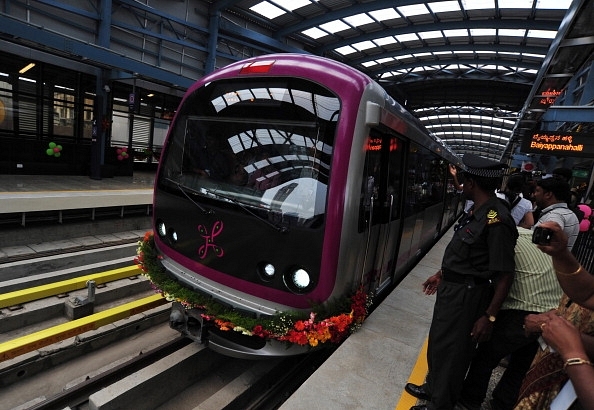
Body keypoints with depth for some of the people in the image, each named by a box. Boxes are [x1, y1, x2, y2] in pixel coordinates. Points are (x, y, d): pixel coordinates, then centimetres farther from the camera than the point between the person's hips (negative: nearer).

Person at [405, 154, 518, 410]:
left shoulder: (496, 220, -25)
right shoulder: (477, 212, 5)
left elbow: (504, 274, -24)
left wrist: (489, 316, -21)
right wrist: (441, 274, 23)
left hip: (467, 295, -9)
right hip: (452, 288, 9)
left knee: (452, 351, 10)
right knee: (438, 343, 24)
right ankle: (433, 388, 47)